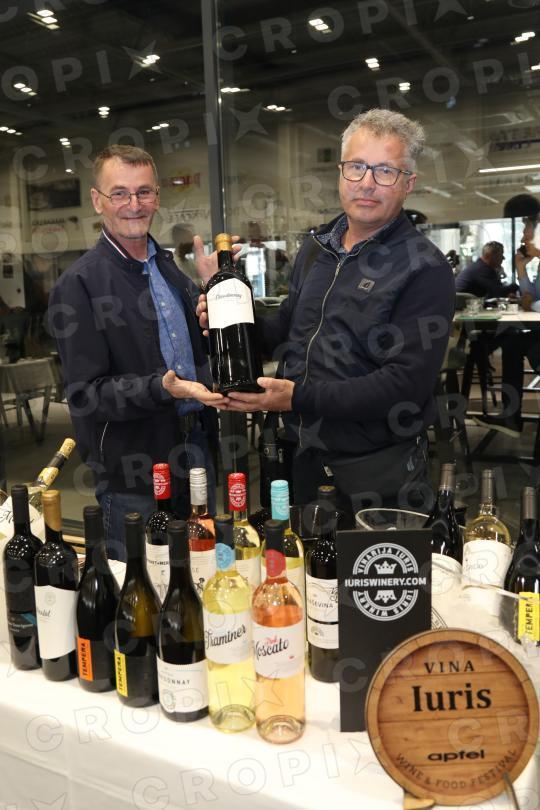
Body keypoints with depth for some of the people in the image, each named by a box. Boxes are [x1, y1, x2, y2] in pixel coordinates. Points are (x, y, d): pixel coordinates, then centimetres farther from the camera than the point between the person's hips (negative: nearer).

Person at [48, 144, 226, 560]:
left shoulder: (167, 266, 9)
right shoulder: (78, 285, -13)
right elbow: (86, 393, -16)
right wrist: (162, 388, -31)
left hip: (195, 446, 7)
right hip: (133, 478, -6)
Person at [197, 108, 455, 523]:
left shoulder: (425, 269, -14)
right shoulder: (315, 248, 6)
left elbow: (406, 383, -22)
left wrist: (299, 397, -26)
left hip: (381, 477, -6)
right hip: (306, 462, 6)